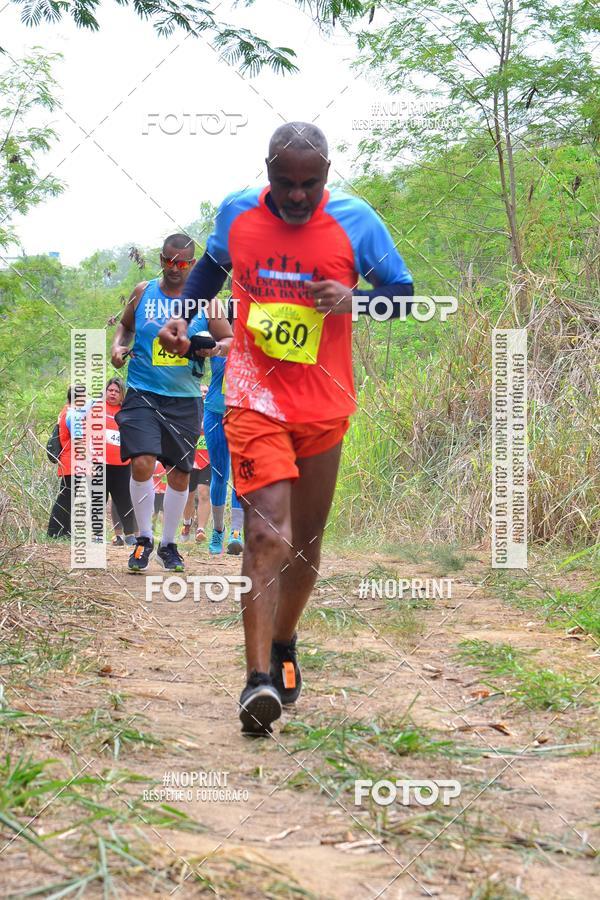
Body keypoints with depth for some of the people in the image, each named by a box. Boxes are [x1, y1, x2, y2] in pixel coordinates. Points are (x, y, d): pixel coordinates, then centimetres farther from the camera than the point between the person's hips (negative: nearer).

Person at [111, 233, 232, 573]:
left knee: (181, 473, 6)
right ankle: (144, 539, 1)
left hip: (185, 399, 1)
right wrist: (118, 345, 1)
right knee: (142, 463, -17)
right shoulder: (143, 293, 6)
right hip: (143, 393, -1)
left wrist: (217, 348, -14)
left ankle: (169, 544, 24)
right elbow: (126, 325, 21)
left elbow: (231, 339, 8)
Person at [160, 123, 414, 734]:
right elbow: (212, 265, 20)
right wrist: (182, 317, 5)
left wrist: (354, 299, -17)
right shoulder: (236, 213, -1)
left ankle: (283, 645, 36)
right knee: (267, 532, -18)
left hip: (324, 404, 2)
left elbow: (403, 293, 3)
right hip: (255, 397, -1)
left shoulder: (355, 221, -5)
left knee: (306, 540, 13)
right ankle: (259, 679, -20)